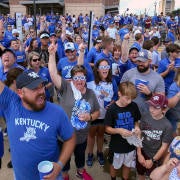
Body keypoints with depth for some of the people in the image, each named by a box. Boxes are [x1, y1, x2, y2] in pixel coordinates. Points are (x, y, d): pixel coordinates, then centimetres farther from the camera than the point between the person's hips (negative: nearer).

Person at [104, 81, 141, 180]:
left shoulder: (134, 106, -11)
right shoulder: (112, 109, -20)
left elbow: (136, 121, 5)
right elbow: (107, 129, -14)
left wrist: (137, 127, -17)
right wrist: (119, 130, -31)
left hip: (131, 144, 3)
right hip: (116, 145, -2)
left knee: (127, 165, 23)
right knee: (114, 166, 21)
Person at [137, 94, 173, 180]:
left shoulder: (167, 126, -24)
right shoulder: (145, 116, -15)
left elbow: (164, 146, -15)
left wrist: (152, 160, -10)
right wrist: (139, 154, -8)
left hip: (155, 157, -3)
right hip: (141, 153, 3)